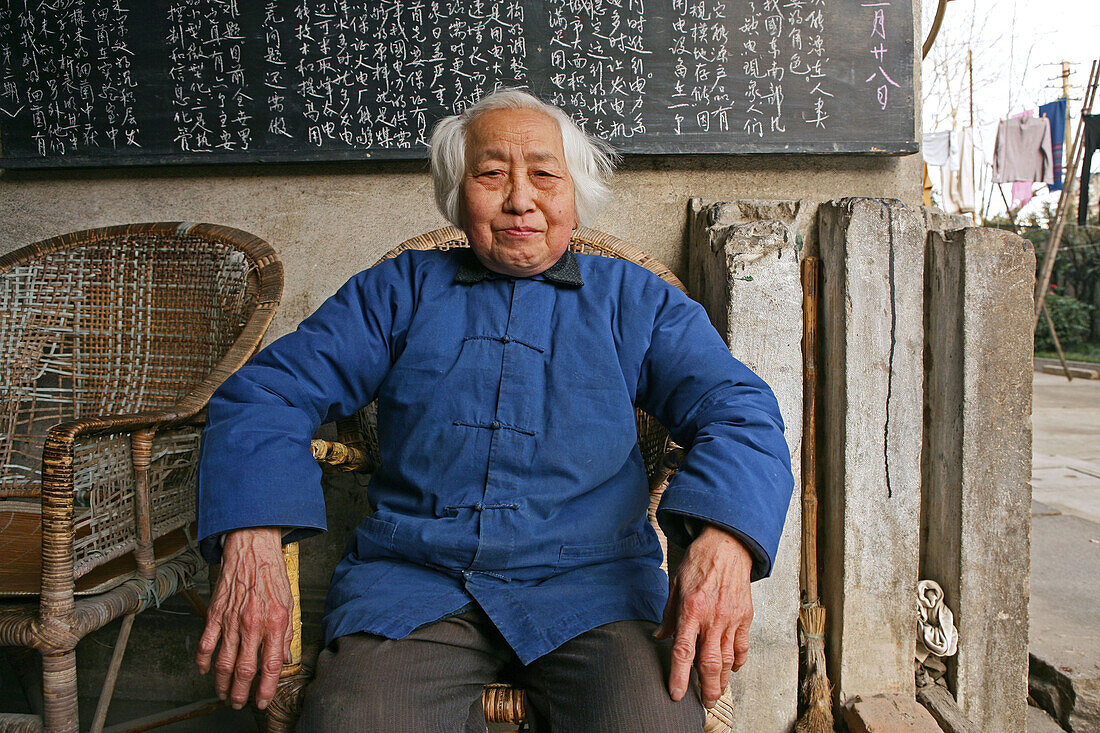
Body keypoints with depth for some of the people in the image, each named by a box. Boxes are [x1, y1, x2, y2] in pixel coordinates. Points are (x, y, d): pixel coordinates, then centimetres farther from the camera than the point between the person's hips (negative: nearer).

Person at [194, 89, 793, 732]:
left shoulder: (634, 299, 14)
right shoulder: (401, 289, 14)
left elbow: (740, 408, 2)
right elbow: (266, 393, 7)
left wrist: (724, 543, -21)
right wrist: (251, 541, -13)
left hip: (591, 582, 1)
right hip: (411, 578, 0)